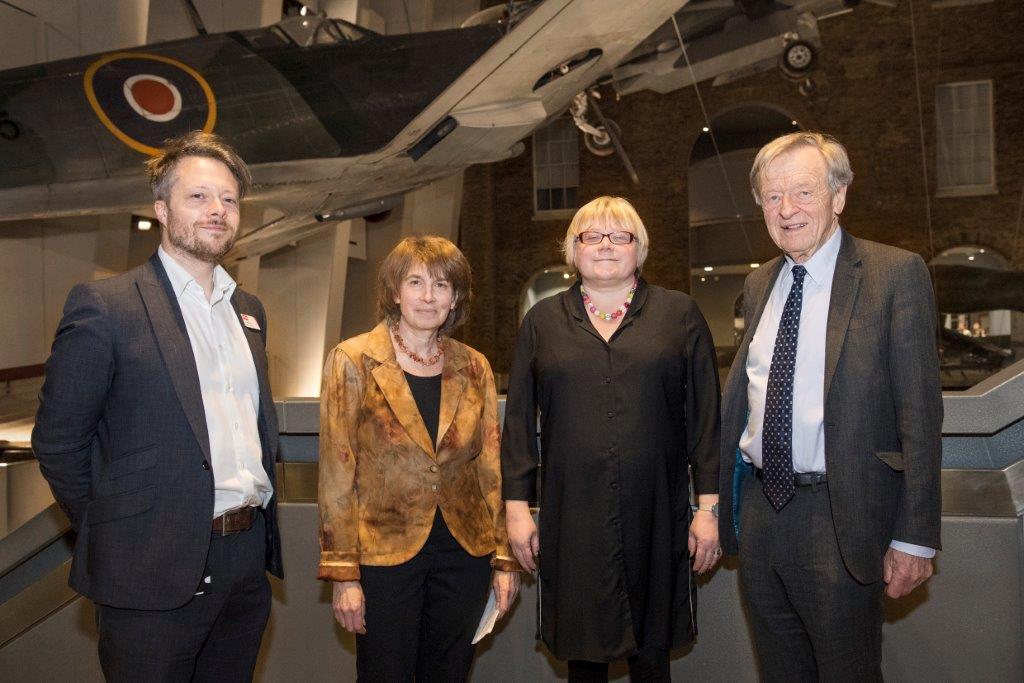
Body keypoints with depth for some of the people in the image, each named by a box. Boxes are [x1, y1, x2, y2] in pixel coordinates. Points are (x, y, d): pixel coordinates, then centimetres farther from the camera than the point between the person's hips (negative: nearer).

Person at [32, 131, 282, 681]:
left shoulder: (248, 309, 12)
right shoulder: (104, 304, -8)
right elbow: (57, 441, -6)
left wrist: (260, 509, 12)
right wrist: (113, 533, -1)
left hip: (247, 560, 6)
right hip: (155, 575, -6)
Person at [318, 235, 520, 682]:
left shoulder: (473, 368, 4)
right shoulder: (352, 360, -6)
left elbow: (492, 468, 7)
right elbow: (337, 472, -7)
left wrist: (504, 558, 4)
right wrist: (343, 574, -10)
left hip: (465, 551, 4)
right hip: (384, 554, -3)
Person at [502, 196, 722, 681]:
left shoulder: (679, 314, 6)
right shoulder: (542, 320, 8)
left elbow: (705, 416, 3)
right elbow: (519, 419, 7)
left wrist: (708, 506, -1)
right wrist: (516, 506, 2)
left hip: (656, 516, 0)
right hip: (571, 518, 1)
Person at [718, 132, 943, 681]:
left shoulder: (896, 273, -8)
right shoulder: (759, 284, 9)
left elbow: (919, 412, -11)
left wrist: (914, 537, -12)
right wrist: (723, 501, 15)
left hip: (841, 517, -5)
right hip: (760, 508, 6)